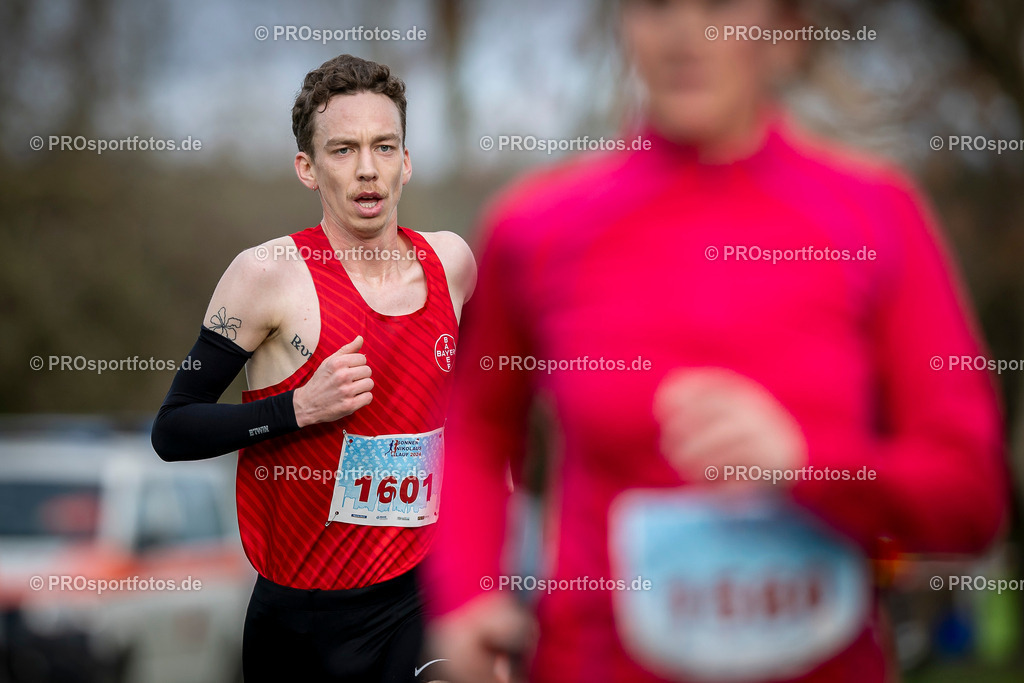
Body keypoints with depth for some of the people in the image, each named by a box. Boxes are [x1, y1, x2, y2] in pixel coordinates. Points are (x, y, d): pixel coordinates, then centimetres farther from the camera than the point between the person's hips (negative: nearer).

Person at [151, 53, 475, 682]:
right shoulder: (269, 273, -12)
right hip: (305, 618, -3)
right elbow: (173, 431, -10)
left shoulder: (452, 261, 3)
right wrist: (300, 407, -21)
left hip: (419, 600, 3)